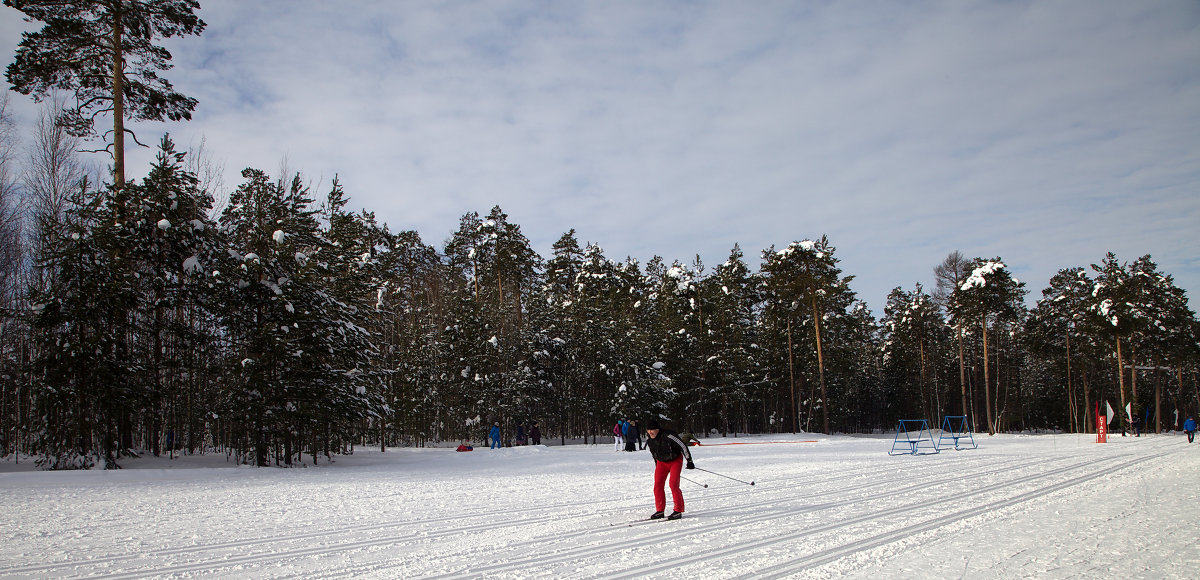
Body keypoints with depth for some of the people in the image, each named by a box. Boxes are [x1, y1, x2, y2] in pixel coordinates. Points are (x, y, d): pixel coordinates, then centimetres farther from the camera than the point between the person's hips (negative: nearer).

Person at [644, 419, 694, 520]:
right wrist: (656, 464, 18)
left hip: (675, 460, -6)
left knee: (673, 484, -16)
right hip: (661, 462, 6)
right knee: (658, 485, -4)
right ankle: (660, 510, 4)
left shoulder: (668, 436, -28)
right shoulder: (649, 438, -9)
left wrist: (689, 461, -16)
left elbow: (683, 446, -20)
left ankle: (678, 511, -6)